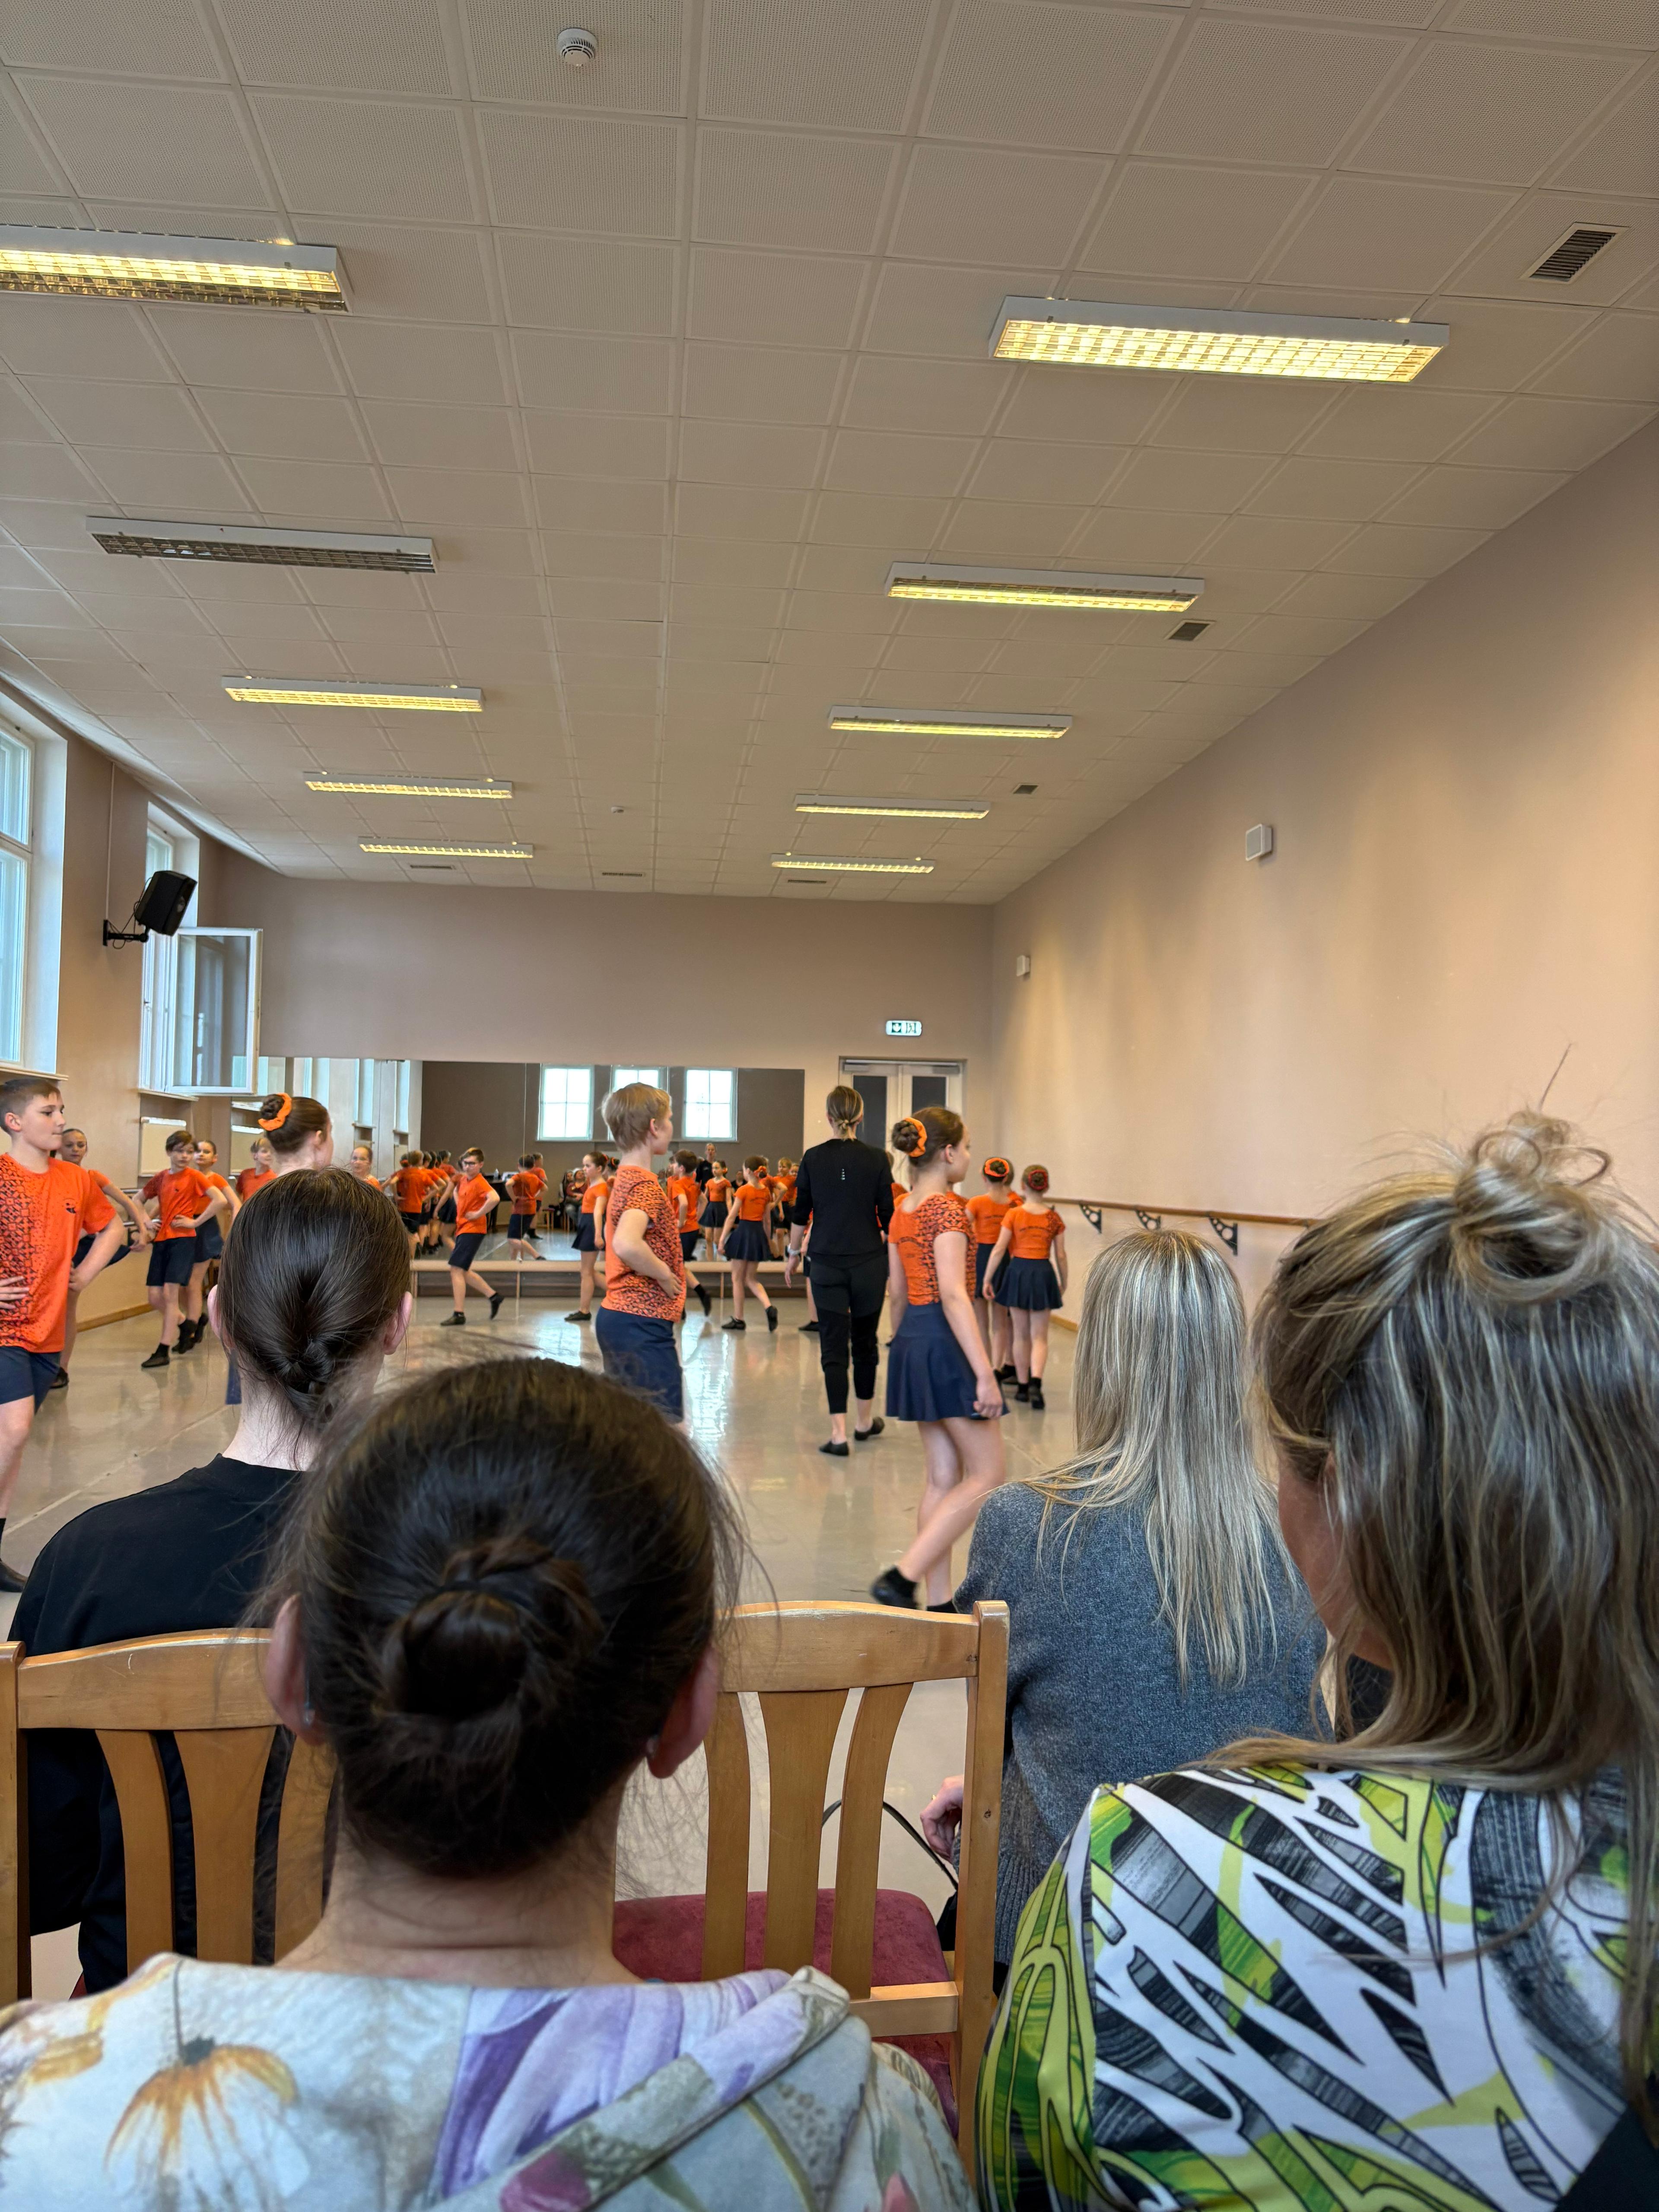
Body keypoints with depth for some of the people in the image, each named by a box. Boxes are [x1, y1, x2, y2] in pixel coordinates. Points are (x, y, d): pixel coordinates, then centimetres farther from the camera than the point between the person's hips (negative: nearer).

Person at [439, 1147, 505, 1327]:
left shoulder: (480, 1182, -16)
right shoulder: (463, 1179, 11)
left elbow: (494, 1199, -35)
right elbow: (457, 1191, 36)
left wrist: (478, 1214, -23)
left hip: (473, 1230, -10)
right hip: (463, 1229, 10)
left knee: (456, 1269, -10)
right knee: (462, 1272, 15)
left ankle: (459, 1315, -7)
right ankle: (494, 1296, 25)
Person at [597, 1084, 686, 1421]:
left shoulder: (624, 1179, 15)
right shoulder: (645, 1184, -15)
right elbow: (627, 1244, -33)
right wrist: (666, 1276, -19)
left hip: (616, 1315, 10)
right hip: (642, 1320, -10)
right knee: (664, 1415, -9)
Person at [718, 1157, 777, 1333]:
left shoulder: (744, 1190, -12)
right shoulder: (766, 1191, 5)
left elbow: (732, 1217, -11)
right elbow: (767, 1219, 11)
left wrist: (722, 1240, -7)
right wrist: (766, 1239, 19)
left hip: (744, 1231, -6)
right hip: (759, 1233, 6)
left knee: (737, 1278, 6)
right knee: (750, 1278, 14)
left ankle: (738, 1319, 10)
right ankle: (769, 1307, -8)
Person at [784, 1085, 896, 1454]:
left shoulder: (813, 1158, -4)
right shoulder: (875, 1159, -4)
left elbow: (800, 1214, 2)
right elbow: (888, 1217, -1)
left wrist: (793, 1254, 16)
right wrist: (894, 1259, 11)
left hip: (827, 1263, -1)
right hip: (869, 1262, 1)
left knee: (833, 1346, 2)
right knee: (865, 1341, 16)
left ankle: (838, 1433, -3)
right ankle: (866, 1421, 30)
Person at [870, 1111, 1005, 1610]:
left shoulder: (902, 1210, 11)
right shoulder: (948, 1208, -15)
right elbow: (952, 1294, -22)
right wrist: (984, 1373, -24)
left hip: (911, 1340, 9)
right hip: (945, 1343, -9)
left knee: (942, 1476, 13)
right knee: (986, 1475, 0)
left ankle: (938, 1602, 17)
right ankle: (903, 1576, -6)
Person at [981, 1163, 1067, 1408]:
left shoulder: (1014, 1214, -5)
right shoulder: (1054, 1218, -1)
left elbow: (999, 1249, -8)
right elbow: (1060, 1255, 2)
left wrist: (987, 1279, -2)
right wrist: (1062, 1283, 16)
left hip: (1018, 1271, 0)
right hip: (1043, 1273, 0)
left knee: (1021, 1334, 14)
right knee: (1039, 1337, 5)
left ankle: (1023, 1386, 20)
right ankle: (1036, 1382, -16)